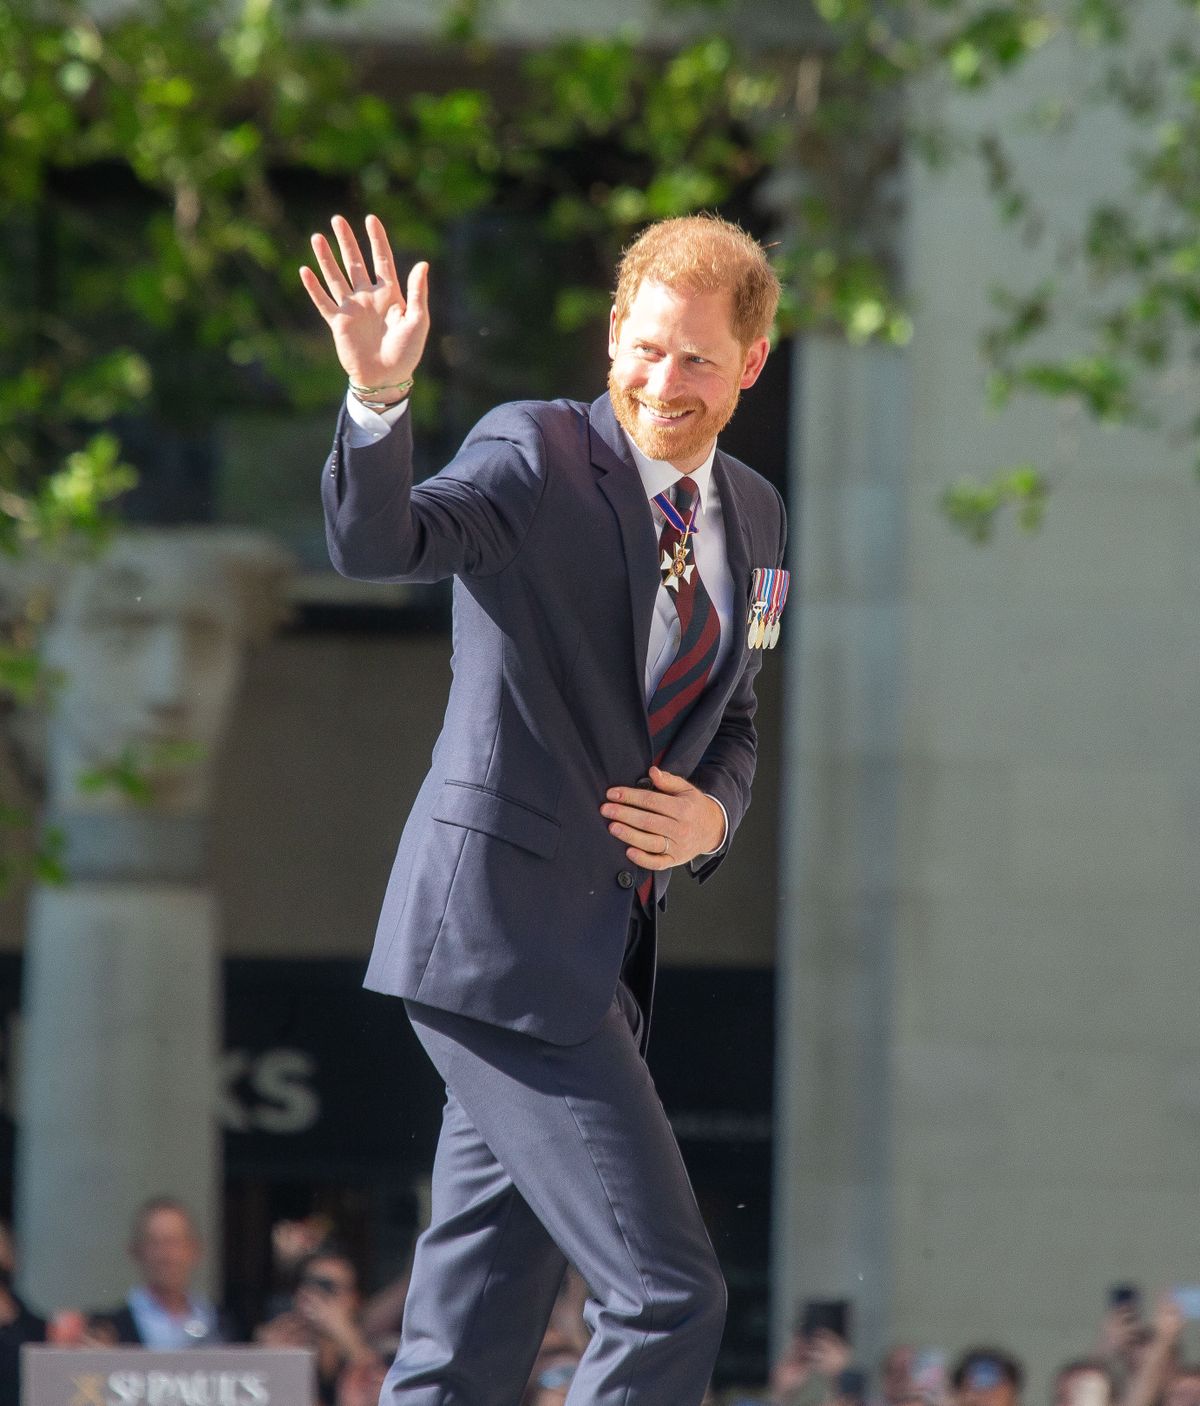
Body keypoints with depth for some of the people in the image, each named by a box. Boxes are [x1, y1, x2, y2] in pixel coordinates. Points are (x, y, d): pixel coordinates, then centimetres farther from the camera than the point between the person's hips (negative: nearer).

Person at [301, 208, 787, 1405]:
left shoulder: (750, 514, 15)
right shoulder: (538, 455, -7)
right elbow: (373, 543, -23)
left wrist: (712, 814, 1)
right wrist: (378, 397, -42)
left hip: (604, 950, 8)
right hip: (502, 936, -8)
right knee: (666, 1297, -12)